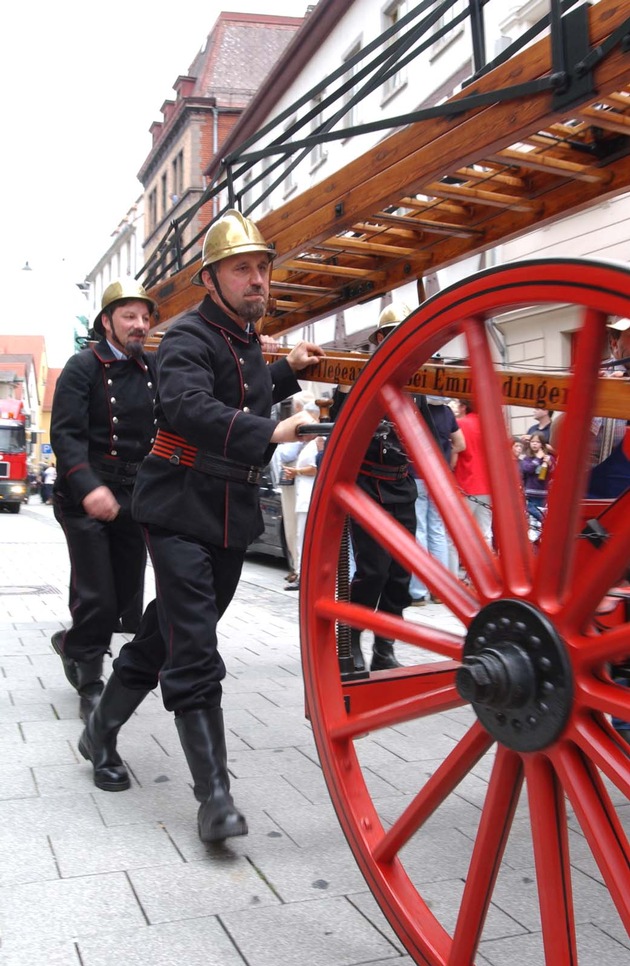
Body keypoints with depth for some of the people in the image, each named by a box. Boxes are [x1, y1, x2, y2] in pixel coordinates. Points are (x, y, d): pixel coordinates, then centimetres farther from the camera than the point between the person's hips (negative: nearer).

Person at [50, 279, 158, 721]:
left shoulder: (155, 370, 11)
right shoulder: (84, 367, -4)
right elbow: (66, 433, -12)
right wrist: (88, 487, -25)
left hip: (136, 496, 5)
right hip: (87, 497, -5)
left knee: (127, 593, 9)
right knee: (96, 596, -5)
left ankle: (74, 643, 35)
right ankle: (90, 685, 13)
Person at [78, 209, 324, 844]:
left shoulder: (244, 339, 14)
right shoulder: (189, 337, -13)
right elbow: (186, 405, -33)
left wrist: (288, 371, 17)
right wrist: (270, 433, -44)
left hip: (230, 516, 9)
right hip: (181, 512, -8)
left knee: (164, 634, 17)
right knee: (194, 652, -11)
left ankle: (102, 732, 36)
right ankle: (214, 796, -8)